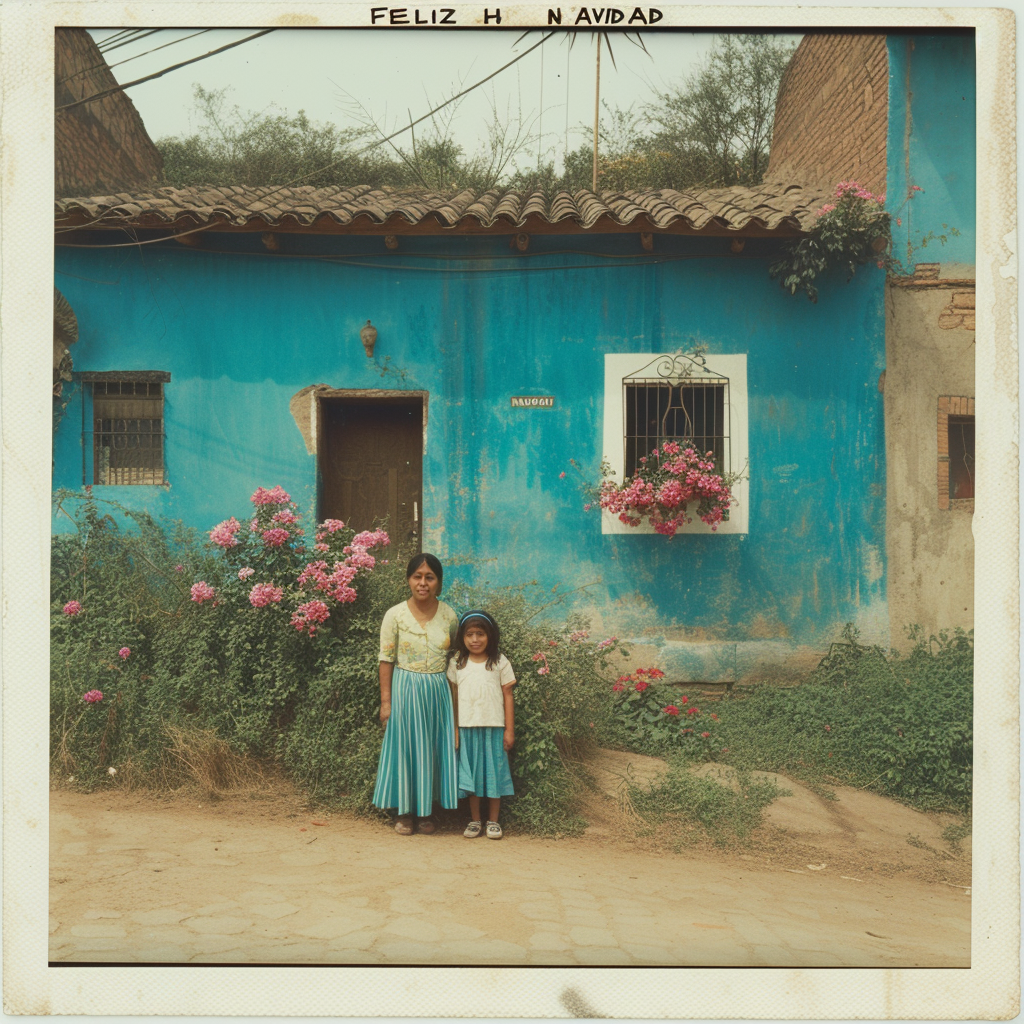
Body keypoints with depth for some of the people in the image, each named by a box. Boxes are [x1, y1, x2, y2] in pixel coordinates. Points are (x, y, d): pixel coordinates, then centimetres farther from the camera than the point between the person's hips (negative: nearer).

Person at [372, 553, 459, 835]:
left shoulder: (449, 615, -1)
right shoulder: (395, 615, -8)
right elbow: (386, 660, -4)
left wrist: (455, 698, 9)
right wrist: (385, 701, -5)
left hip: (438, 691, 2)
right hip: (405, 689, -2)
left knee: (433, 749, 7)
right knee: (405, 747, 5)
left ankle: (425, 812, 22)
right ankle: (403, 812, 19)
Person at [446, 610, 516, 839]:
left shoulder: (499, 662, 1)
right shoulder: (457, 662, 4)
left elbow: (507, 696, 2)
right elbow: (454, 695, 8)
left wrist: (509, 730, -1)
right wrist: (452, 728, 6)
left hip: (494, 727, -1)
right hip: (467, 727, 1)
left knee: (494, 771, 4)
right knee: (470, 772, 7)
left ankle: (493, 820, 16)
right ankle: (475, 820, 18)